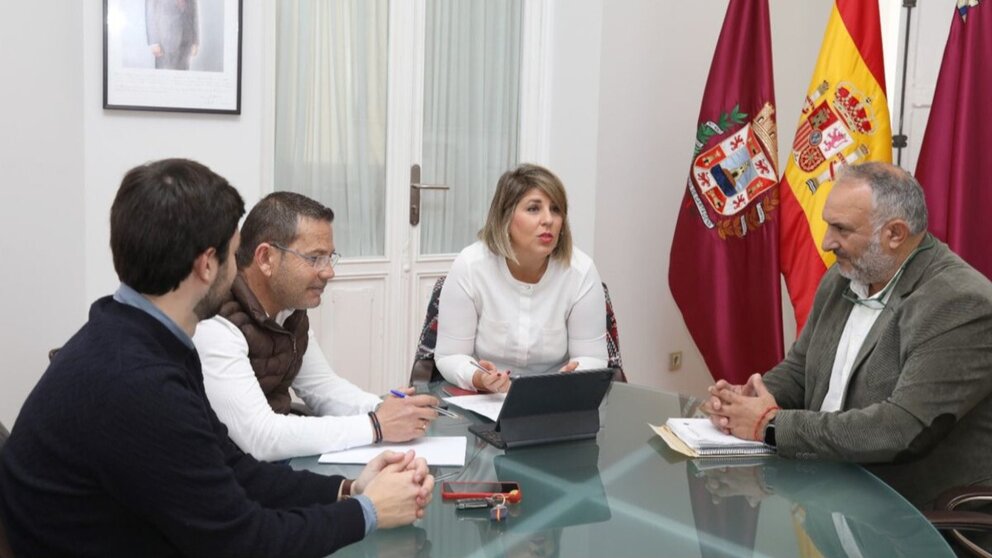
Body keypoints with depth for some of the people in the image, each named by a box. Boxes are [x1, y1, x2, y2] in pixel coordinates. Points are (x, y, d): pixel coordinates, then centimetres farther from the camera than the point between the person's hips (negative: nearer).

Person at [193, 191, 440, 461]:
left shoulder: (290, 308, 1)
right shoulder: (213, 325, -24)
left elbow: (321, 386, 11)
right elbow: (260, 439, -29)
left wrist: (383, 411, -8)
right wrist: (376, 426, -23)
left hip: (280, 461, 7)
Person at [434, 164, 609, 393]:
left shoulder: (581, 270, -10)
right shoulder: (469, 267, -11)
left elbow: (592, 359, -4)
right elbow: (449, 356, -7)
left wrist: (572, 379, -26)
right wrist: (479, 380, -28)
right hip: (484, 402, -1)